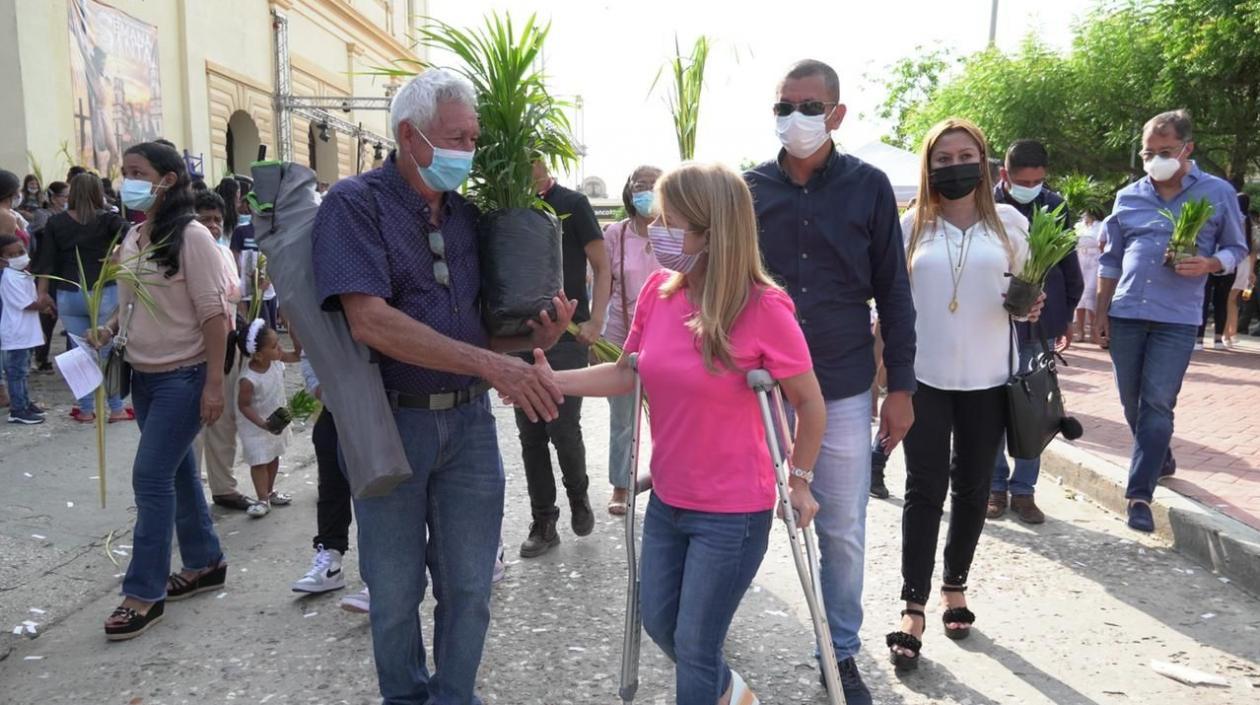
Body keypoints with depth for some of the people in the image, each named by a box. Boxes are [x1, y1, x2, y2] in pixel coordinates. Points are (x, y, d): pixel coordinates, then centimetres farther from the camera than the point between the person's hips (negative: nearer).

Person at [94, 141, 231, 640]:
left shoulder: (190, 237, -15)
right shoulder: (132, 237, 9)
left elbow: (213, 312, -17)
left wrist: (213, 382, -19)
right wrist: (109, 329, 0)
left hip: (184, 376, -8)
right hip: (144, 375, 8)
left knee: (151, 477, -7)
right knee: (176, 472, 15)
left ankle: (144, 591, 5)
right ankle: (205, 563, 29)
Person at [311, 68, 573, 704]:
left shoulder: (467, 215, 9)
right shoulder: (355, 204, -8)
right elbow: (370, 321, -23)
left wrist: (534, 337, -9)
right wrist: (491, 365, -28)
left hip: (468, 419, 4)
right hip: (390, 421, -4)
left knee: (469, 587, 11)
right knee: (396, 592, 11)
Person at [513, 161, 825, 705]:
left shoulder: (763, 309, -21)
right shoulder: (658, 291, -5)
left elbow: (810, 404, -10)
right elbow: (627, 374, 4)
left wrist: (799, 481, -3)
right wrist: (552, 381, -7)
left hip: (733, 513, -6)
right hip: (667, 500, 7)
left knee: (694, 646, 8)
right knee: (660, 623, 22)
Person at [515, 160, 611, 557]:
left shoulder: (571, 204, -1)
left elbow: (602, 267, 0)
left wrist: (595, 322, -11)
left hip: (567, 336, -4)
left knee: (564, 429, -7)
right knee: (530, 434, 6)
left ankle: (578, 495, 23)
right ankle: (543, 524, 17)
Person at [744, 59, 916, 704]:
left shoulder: (868, 187, 0)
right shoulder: (749, 188, 1)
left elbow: (893, 292, 3)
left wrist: (901, 387, 0)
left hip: (843, 390, 0)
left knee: (844, 533, 9)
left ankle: (841, 653, 28)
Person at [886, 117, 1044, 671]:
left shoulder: (1010, 222, 4)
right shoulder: (912, 224, 3)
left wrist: (1031, 308, -12)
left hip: (987, 379, 2)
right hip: (923, 377, -1)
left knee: (972, 489, 11)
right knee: (924, 491, -2)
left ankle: (955, 585, 31)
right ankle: (913, 609, 4)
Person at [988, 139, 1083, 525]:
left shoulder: (1055, 206, 4)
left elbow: (1069, 262, 12)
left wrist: (1067, 315, 14)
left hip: (1041, 323, 3)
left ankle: (1023, 489, 18)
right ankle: (995, 486, 18)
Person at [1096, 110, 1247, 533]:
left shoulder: (1218, 193, 0)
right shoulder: (1128, 198, 7)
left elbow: (1236, 249, 7)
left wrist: (1210, 264, -15)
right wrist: (1102, 312, 11)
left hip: (1176, 320, -3)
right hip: (1126, 315, 4)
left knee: (1157, 404, -9)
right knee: (1132, 402, 12)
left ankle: (1140, 494, -7)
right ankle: (1160, 459, 37)